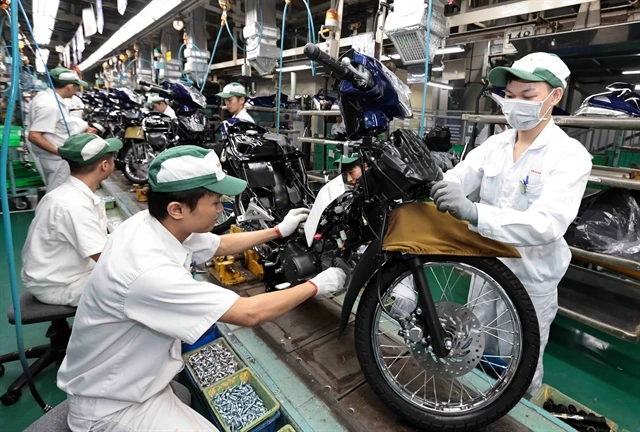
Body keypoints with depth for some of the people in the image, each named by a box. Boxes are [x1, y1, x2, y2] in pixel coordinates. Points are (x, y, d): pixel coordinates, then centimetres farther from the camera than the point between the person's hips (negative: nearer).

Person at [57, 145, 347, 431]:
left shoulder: (152, 224, -12)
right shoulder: (150, 270, -38)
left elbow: (222, 245, 6)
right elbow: (250, 313, -32)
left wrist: (279, 231, 9)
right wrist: (316, 286, -18)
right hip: (112, 404, -8)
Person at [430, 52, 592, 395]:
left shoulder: (570, 155, -16)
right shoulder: (494, 145, 1)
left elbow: (547, 225, -31)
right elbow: (455, 180, -13)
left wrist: (473, 212, -47)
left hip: (531, 281, -4)